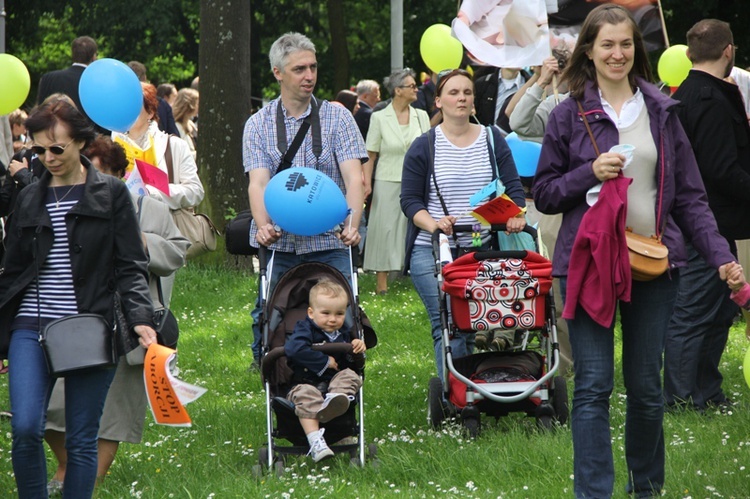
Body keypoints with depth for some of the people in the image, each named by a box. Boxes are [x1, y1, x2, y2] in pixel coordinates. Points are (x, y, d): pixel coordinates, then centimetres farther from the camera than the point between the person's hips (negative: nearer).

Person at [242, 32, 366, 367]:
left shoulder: (337, 117, 6)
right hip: (278, 243, 1)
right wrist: (263, 226, -24)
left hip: (330, 243, -1)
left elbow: (353, 177, -5)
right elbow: (258, 182, -4)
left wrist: (352, 224, -23)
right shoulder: (258, 125, 8)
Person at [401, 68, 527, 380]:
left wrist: (515, 215, -15)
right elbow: (410, 200, 1)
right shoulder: (424, 147, 2)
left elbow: (512, 187, 6)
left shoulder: (493, 140, 9)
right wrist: (432, 223, -18)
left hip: (482, 250, 2)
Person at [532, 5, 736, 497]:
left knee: (646, 386, 8)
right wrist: (590, 174, -14)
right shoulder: (569, 114, 1)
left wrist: (720, 253, -2)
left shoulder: (661, 110, 7)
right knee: (594, 386, -6)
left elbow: (689, 195, 8)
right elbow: (545, 194, 4)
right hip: (591, 261, -2)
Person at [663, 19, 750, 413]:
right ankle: (681, 401, -3)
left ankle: (707, 395, 24)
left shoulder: (684, 95, 13)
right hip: (709, 225, -10)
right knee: (692, 314, -6)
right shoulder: (713, 101, -18)